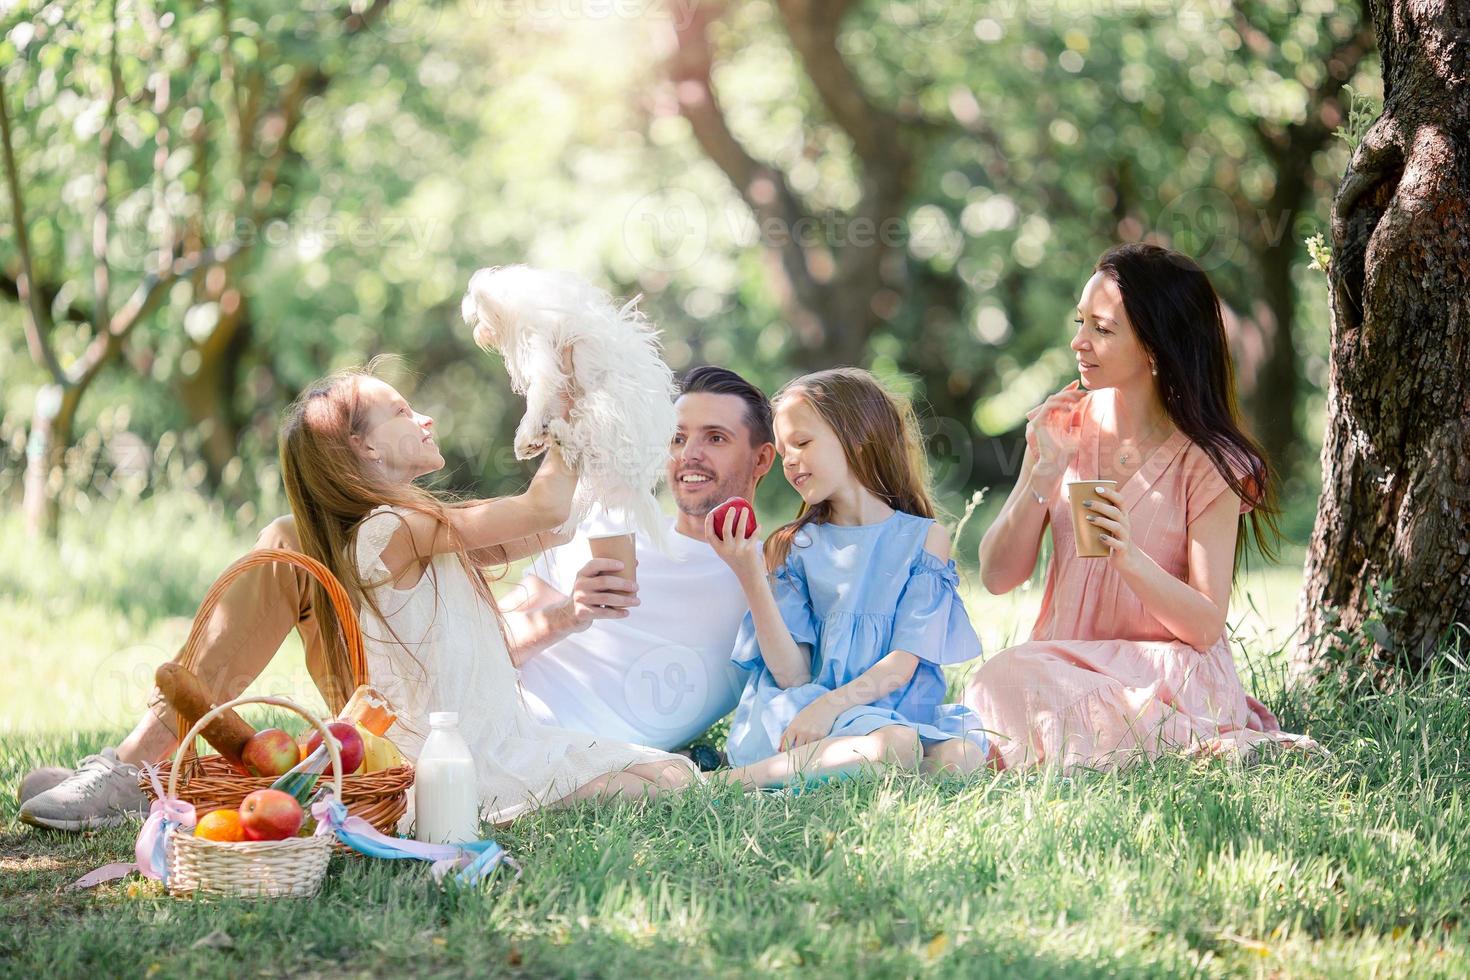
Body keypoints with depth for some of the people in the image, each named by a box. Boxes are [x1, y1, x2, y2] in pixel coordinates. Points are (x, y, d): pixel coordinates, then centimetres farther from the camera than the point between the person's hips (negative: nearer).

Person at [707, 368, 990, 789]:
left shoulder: (925, 538, 7)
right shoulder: (795, 546, 11)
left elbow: (902, 665, -4)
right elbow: (791, 674, 0)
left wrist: (830, 704, -22)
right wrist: (751, 578, -10)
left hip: (893, 708, 2)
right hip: (800, 708, -1)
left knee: (961, 753, -32)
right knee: (893, 744, -34)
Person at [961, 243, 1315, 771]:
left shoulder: (1209, 463, -6)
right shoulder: (1066, 425, 7)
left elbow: (1205, 626, -9)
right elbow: (997, 577, 2)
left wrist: (1131, 558, -26)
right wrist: (1044, 474, -11)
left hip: (1170, 675, -4)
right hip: (1063, 665, 5)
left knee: (1011, 680, -31)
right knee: (1002, 675, -30)